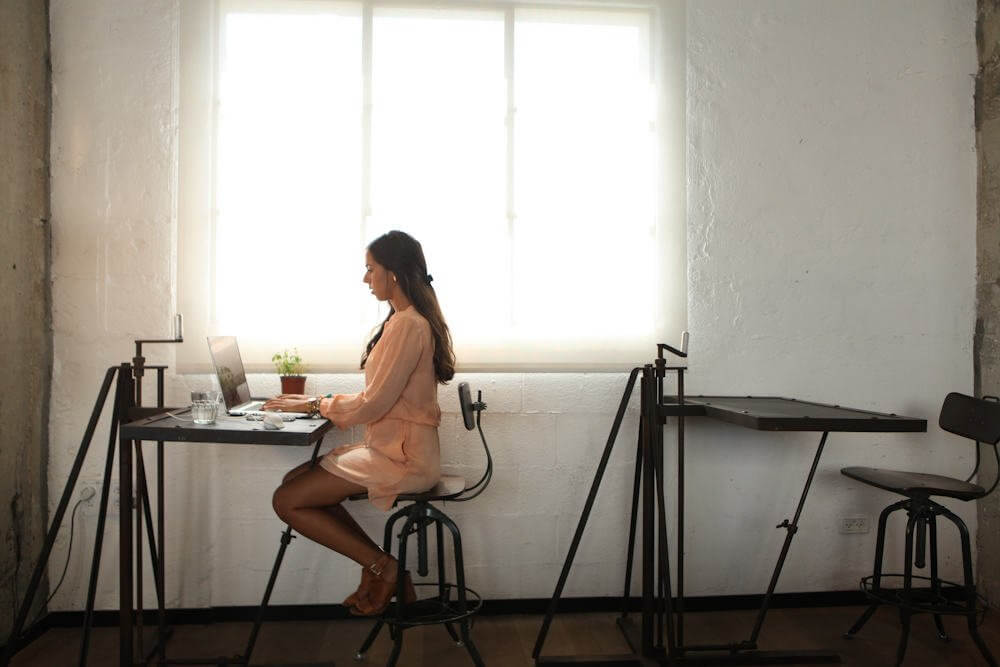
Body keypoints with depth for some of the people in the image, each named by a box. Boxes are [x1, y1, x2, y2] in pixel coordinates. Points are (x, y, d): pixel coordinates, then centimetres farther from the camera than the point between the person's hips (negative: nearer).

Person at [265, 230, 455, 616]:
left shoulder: (407, 325, -18)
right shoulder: (409, 319, 14)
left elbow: (373, 404, -19)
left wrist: (316, 404, -5)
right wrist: (320, 402, 10)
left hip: (400, 456, -10)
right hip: (391, 447, 10)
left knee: (287, 501, -8)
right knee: (295, 480, 11)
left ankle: (379, 567, 2)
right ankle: (382, 568, 11)